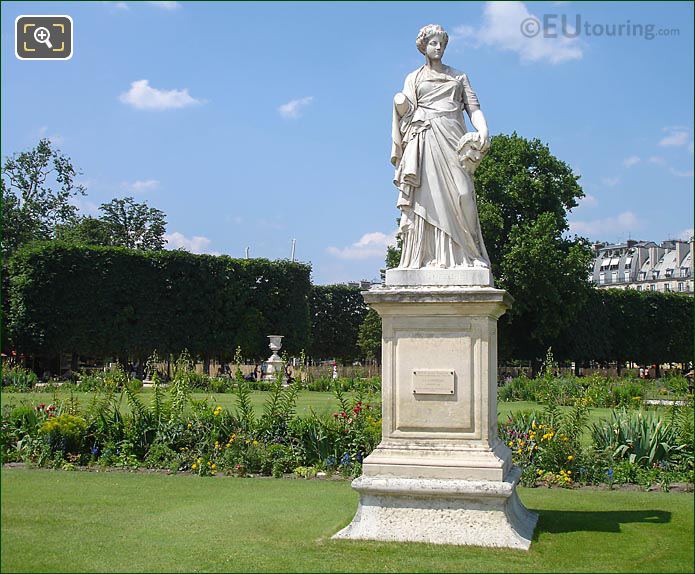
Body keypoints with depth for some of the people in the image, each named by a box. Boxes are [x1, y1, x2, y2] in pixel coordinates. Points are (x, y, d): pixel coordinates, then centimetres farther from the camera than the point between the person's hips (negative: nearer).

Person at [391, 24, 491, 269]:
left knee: (458, 194, -13)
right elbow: (406, 112, 14)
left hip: (453, 138, 1)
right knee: (425, 197, -11)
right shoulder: (413, 78, 20)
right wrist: (401, 104, -8)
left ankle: (462, 257, -13)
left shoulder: (459, 76, 22)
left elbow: (473, 107, 11)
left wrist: (482, 130, -7)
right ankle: (424, 257, -16)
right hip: (424, 140, -1)